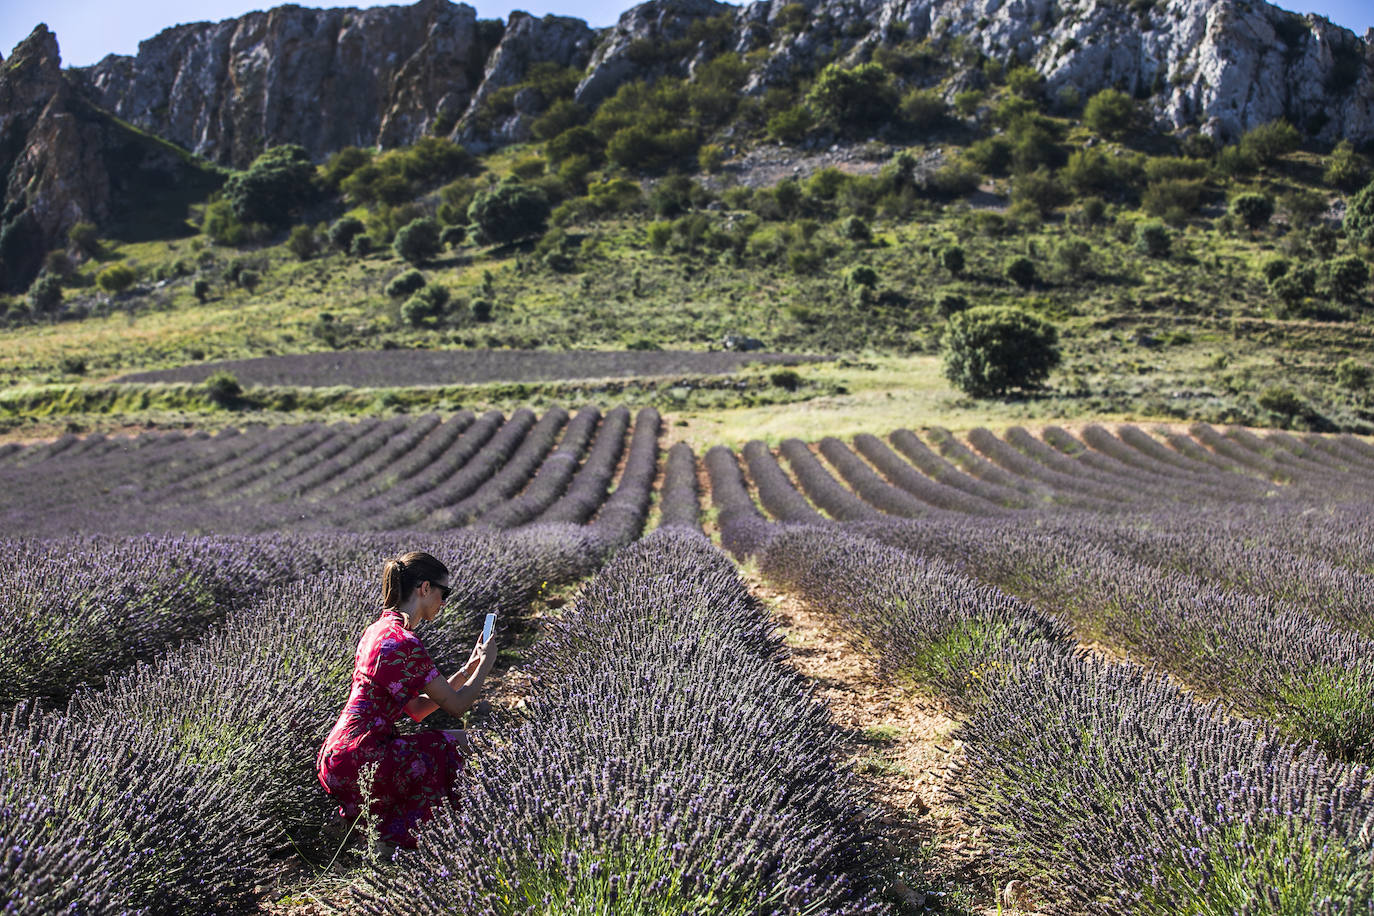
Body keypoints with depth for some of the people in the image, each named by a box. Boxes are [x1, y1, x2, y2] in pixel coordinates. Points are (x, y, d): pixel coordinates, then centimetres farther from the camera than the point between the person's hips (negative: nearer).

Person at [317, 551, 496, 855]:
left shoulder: (379, 629, 14)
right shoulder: (404, 643, -17)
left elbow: (417, 708, 17)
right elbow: (456, 705, -11)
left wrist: (468, 669, 16)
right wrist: (485, 665, 5)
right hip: (352, 762, -10)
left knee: (457, 740, 16)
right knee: (458, 743, 2)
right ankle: (397, 839, 9)